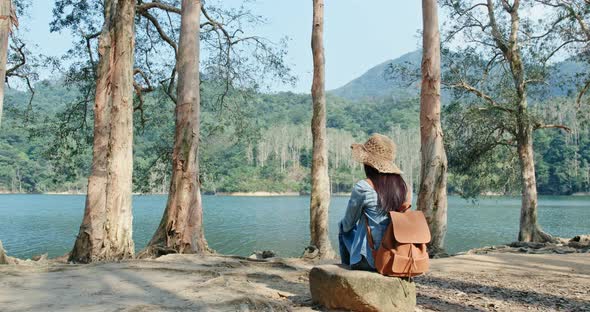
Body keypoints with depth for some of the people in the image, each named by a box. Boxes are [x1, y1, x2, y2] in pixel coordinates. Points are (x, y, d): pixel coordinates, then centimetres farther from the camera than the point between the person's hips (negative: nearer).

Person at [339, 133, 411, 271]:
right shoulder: (405, 187, -2)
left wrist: (344, 225, 20)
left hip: (370, 259, -5)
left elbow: (348, 224, -4)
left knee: (343, 228, 23)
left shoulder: (362, 187, -17)